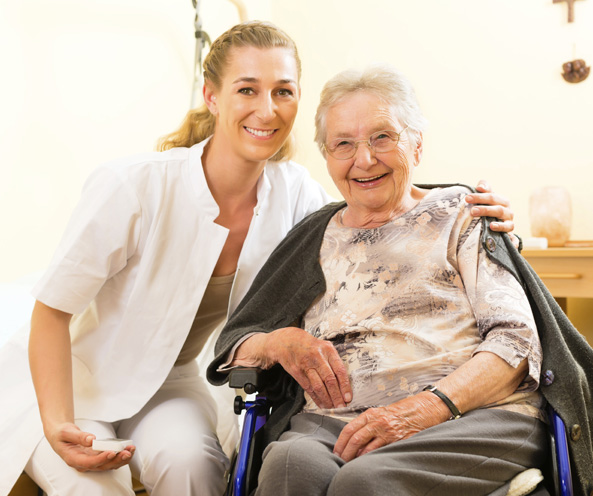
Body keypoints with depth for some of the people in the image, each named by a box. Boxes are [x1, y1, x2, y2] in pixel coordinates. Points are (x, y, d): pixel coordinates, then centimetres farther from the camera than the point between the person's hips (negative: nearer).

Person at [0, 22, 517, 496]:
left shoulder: (292, 192, -13)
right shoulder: (136, 185, -27)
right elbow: (53, 308, -18)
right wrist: (58, 425, -27)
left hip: (169, 381, 3)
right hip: (71, 377, -3)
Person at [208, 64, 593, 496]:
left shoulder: (458, 215, 12)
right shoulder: (312, 239, 20)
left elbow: (516, 339, -1)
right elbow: (231, 347, 20)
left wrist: (423, 408, -16)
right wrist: (277, 342, -5)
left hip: (475, 417, -2)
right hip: (331, 424, 3)